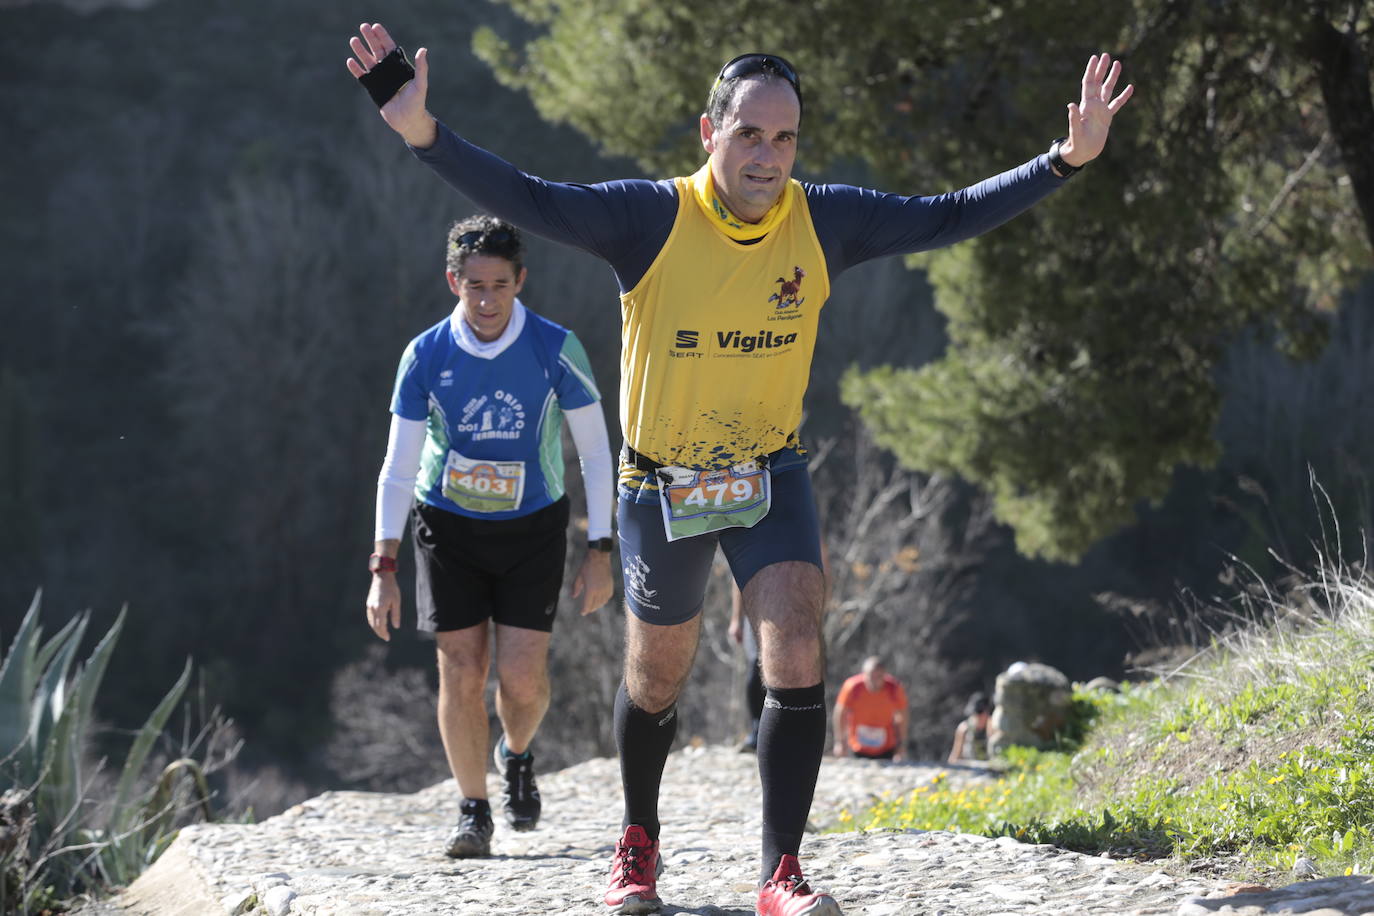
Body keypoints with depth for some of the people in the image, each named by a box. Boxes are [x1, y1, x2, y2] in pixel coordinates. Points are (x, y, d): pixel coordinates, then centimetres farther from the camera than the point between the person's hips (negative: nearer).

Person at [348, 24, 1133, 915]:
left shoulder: (824, 221, -12)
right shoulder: (652, 217, -21)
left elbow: (947, 217, -5)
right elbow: (527, 200, -29)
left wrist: (1065, 160, -12)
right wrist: (424, 133, -43)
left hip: (772, 475, 1)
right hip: (662, 486, -1)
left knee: (799, 660, -17)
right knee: (656, 683, 14)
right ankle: (639, 842, 40)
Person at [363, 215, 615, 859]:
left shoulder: (557, 350, -14)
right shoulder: (425, 357, -11)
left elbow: (595, 453, -6)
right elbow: (398, 468, -7)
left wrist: (599, 552, -9)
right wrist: (384, 567, -14)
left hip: (532, 527, -1)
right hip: (449, 526, 1)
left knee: (523, 677, -9)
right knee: (462, 670, -5)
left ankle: (517, 755, 25)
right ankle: (473, 811, 11)